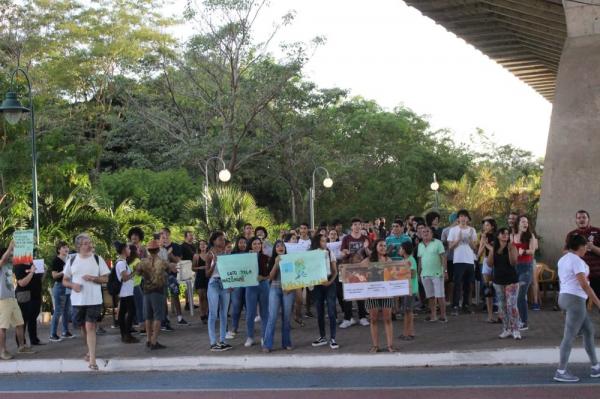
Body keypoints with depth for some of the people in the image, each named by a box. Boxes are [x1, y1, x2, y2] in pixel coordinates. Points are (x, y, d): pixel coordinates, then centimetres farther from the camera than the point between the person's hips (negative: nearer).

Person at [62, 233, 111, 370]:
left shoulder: (97, 259, 1)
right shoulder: (72, 260, 5)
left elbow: (105, 279, 2)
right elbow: (64, 281, 10)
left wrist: (93, 278, -16)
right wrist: (72, 285, -11)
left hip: (94, 300, -3)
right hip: (78, 300, 3)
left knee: (90, 327, -11)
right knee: (83, 327, 15)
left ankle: (92, 359, -10)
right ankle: (90, 350, 38)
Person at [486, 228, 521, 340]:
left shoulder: (512, 247, -4)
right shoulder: (494, 248, 5)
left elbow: (513, 263, -13)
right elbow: (490, 264, -1)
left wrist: (510, 250, -24)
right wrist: (491, 251, -11)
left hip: (511, 280, -4)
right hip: (498, 281, 4)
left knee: (511, 305, -11)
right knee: (501, 306, 7)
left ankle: (515, 330, -5)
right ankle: (506, 329, 17)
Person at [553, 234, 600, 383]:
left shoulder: (563, 259, 15)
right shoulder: (577, 260, -14)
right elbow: (584, 284, -20)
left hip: (564, 297, 10)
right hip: (575, 299, -10)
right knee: (570, 336, -6)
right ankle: (561, 372, -3)